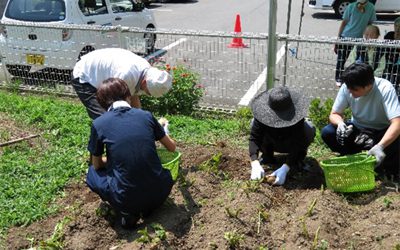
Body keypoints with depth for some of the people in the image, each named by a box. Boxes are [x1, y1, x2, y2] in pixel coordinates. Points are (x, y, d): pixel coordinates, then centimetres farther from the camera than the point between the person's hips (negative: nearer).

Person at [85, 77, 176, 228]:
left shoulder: (98, 124, -2)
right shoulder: (146, 115, 3)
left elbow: (97, 165, 13)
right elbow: (172, 147, 17)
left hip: (127, 199, -2)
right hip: (160, 193, 3)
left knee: (92, 173, 24)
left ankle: (128, 212, 7)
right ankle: (148, 207, 13)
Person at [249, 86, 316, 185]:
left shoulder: (295, 114, -36)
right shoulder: (263, 113, -32)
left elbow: (297, 143, -39)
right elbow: (254, 138, -34)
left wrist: (285, 168, -50)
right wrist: (255, 164, -49)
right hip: (273, 143, 1)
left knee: (309, 129, -32)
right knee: (255, 123, -28)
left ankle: (298, 159, -4)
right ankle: (267, 156, -4)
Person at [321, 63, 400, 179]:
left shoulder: (385, 89, -29)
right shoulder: (346, 88, -19)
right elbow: (334, 114, -9)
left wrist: (380, 146, -53)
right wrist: (340, 123, -34)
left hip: (382, 132, -3)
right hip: (358, 130, 3)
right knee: (327, 133, -22)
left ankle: (391, 167, -2)